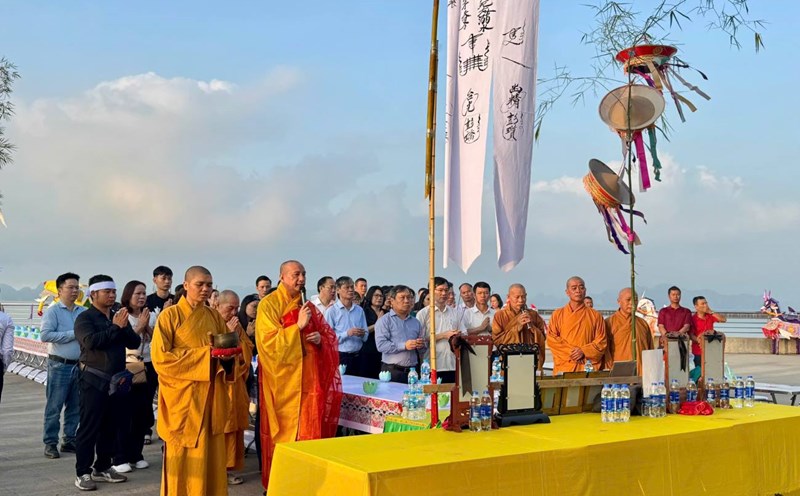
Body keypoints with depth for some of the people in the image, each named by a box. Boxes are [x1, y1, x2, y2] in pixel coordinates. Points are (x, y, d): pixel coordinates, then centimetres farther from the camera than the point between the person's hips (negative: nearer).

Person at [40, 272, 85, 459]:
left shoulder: (84, 312, 8)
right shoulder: (53, 311, -5)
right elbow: (46, 335, -16)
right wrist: (73, 334, -15)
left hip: (80, 365, 5)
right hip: (60, 365, -5)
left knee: (75, 407, 11)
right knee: (54, 406, 1)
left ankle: (69, 441, 22)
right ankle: (50, 443, 10)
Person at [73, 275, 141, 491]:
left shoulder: (119, 317, 13)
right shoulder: (85, 318, -5)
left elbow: (135, 343, 5)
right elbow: (91, 341, -22)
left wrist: (124, 327, -12)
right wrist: (115, 327, -18)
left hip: (116, 380, 6)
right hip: (94, 380, -6)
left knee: (111, 427, 11)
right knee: (89, 427, -3)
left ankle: (102, 468, 22)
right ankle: (82, 473, 4)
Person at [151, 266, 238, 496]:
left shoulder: (215, 317, 10)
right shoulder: (169, 316, -5)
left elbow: (233, 353, 14)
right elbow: (160, 357, -13)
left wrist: (228, 356, -11)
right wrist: (204, 354, -18)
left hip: (210, 398, 5)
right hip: (182, 398, -4)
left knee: (211, 455, 5)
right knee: (184, 458, -1)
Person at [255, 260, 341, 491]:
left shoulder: (308, 306, 12)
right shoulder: (268, 305, -6)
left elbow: (329, 335, 16)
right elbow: (268, 342, -16)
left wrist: (320, 338, -6)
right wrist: (298, 326, -20)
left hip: (307, 380, 5)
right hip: (282, 381, -5)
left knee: (308, 429, 7)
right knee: (283, 432, 1)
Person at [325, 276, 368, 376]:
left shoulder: (359, 310, 10)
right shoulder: (331, 311, -5)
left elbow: (365, 337, 11)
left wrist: (362, 334, -10)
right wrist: (347, 333, -19)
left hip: (356, 357, 5)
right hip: (339, 357, -5)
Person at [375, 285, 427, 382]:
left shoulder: (415, 322, 17)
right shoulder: (384, 321, 1)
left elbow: (423, 349, 20)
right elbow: (381, 345, -13)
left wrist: (422, 345, -4)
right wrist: (404, 346, -19)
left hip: (412, 371, 5)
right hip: (392, 371, -4)